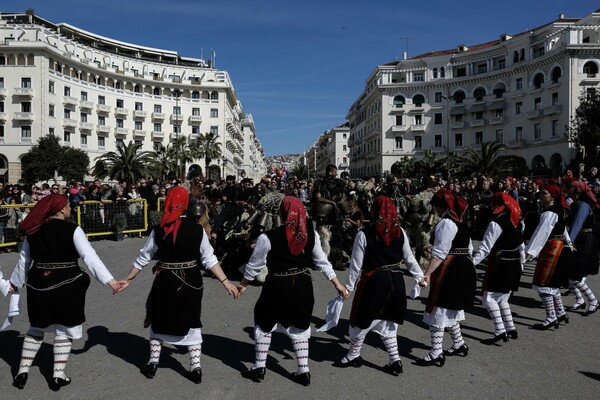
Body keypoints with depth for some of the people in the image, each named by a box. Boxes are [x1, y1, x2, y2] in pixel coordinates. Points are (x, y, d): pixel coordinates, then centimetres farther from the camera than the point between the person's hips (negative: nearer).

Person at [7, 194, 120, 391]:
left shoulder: (34, 231, 4)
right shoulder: (73, 230, -12)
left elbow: (24, 260, 15)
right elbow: (90, 257, -18)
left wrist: (15, 282, 31)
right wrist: (109, 280, -17)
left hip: (39, 285, 5)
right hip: (66, 286, -4)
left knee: (36, 329, 23)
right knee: (64, 330, 10)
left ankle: (23, 371, 25)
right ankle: (58, 376, 14)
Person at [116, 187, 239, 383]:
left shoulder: (158, 230, -10)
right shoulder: (197, 230, -11)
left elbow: (143, 258, -2)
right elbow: (209, 260, -11)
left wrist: (128, 279, 12)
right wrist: (225, 282, -4)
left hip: (165, 282, 0)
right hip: (191, 282, 1)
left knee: (159, 320, 21)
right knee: (191, 322, 15)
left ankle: (153, 364, 30)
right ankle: (195, 368, 18)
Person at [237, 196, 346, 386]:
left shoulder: (268, 237, -17)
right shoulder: (311, 235, -6)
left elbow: (254, 265, -5)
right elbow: (322, 262, 2)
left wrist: (243, 284, 11)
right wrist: (338, 285, 14)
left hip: (278, 286, -3)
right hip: (303, 285, 4)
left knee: (264, 324, 19)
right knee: (300, 327, 20)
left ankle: (259, 368, 28)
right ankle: (303, 372, 25)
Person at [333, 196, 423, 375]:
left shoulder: (364, 234, -14)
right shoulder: (400, 232, -1)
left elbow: (356, 264, -9)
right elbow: (409, 258, 7)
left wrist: (349, 286, 2)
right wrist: (419, 276, 22)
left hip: (373, 281, -5)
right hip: (396, 281, 5)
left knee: (362, 320, 14)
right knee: (387, 321, 20)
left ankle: (353, 356, 30)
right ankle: (395, 360, 22)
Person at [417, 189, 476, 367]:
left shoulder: (445, 223, -17)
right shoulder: (461, 221, 13)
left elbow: (439, 253, -23)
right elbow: (468, 248, 18)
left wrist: (427, 274, -24)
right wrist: (467, 267, 26)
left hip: (449, 270, -10)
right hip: (463, 268, 10)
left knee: (438, 310, -3)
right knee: (450, 309, 22)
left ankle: (436, 354, 2)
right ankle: (459, 344, 33)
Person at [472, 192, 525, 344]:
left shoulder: (496, 224, -17)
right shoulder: (517, 222, 9)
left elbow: (485, 248, -21)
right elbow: (521, 245, 17)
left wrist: (472, 262, -19)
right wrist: (521, 263, 26)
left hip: (500, 265, -9)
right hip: (515, 265, 9)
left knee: (489, 298, -3)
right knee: (502, 299, 19)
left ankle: (500, 331, -9)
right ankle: (511, 329, 20)